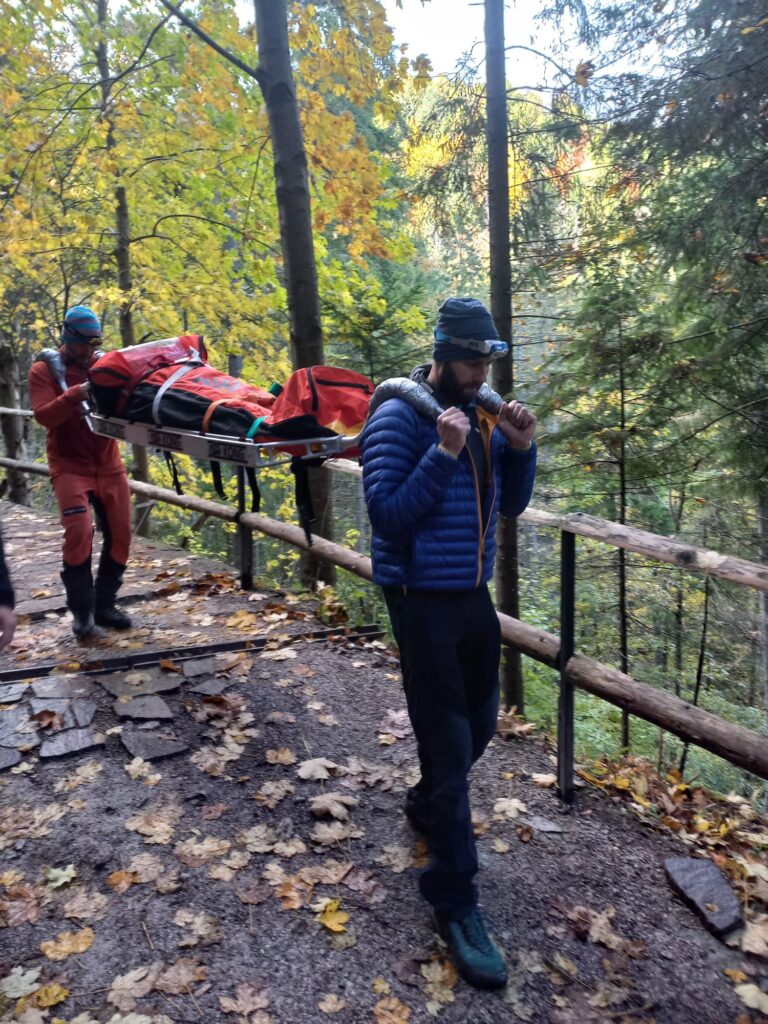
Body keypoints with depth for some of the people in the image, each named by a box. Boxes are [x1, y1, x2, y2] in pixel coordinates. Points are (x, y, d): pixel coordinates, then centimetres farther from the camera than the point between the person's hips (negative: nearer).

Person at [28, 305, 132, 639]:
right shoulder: (44, 370, -1)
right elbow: (44, 416, -15)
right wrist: (77, 393, -28)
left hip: (108, 465, 4)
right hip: (69, 466, -4)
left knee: (120, 535, 3)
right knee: (79, 532, -19)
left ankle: (104, 605, 19)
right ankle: (81, 614, -6)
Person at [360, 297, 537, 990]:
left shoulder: (485, 411, 6)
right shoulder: (399, 416, -14)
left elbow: (510, 505, 8)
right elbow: (387, 515, -20)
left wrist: (520, 448, -8)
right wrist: (443, 455, -28)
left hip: (474, 592, 7)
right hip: (422, 597, -7)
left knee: (480, 719, 19)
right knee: (448, 738, -3)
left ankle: (430, 804, 47)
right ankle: (455, 898, 13)